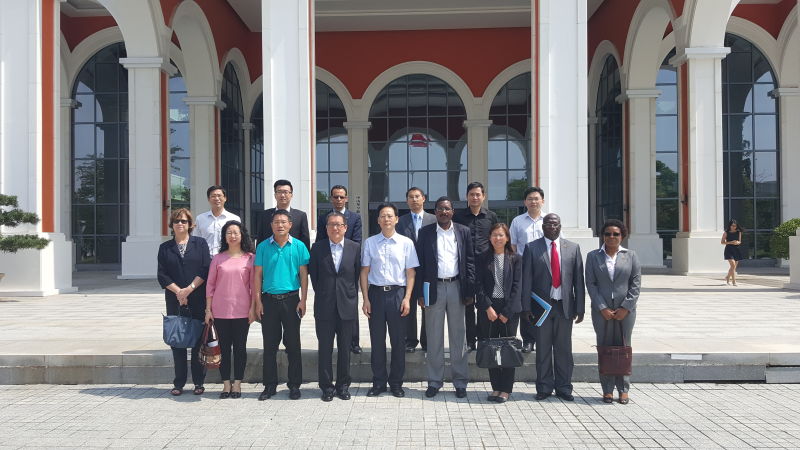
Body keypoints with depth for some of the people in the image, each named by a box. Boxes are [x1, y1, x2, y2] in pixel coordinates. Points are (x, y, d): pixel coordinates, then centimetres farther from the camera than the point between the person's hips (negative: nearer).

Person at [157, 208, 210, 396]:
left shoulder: (200, 244, 6)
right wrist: (178, 291, -9)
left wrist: (189, 289, -11)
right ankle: (179, 383, 10)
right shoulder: (165, 247, 11)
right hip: (175, 301, 2)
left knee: (199, 340, 0)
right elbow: (162, 275, 4)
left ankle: (199, 382, 8)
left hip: (198, 300, -2)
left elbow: (206, 269, -2)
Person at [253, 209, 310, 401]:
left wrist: (303, 301, -4)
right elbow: (257, 275, 5)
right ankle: (270, 385, 16)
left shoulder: (299, 246, 1)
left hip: (291, 299, -1)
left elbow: (303, 275, 2)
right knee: (269, 345, 7)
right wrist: (257, 301, -1)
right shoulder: (263, 247, 4)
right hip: (268, 300, 1)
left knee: (293, 343, 3)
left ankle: (294, 385, 13)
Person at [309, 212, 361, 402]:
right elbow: (313, 275, 6)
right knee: (325, 348, 5)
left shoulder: (355, 248, 3)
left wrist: (352, 297, 5)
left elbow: (357, 275, 6)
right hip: (324, 307, 0)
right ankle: (326, 386, 15)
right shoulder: (318, 248, 2)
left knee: (344, 348, 8)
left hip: (347, 306, 0)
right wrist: (322, 294, 7)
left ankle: (343, 385, 20)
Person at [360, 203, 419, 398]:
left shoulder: (406, 243, 1)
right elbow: (364, 272, 6)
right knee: (377, 340, 7)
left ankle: (396, 383, 18)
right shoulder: (369, 243, 4)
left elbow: (410, 273, 2)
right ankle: (378, 382, 19)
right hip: (376, 293, 1)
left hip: (398, 293, -1)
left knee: (398, 340, 5)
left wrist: (407, 299, -5)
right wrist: (365, 299, 1)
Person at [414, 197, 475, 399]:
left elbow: (469, 262, 5)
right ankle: (434, 381, 14)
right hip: (434, 288, -1)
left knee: (458, 336, 7)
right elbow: (420, 264, 2)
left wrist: (470, 291, -3)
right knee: (434, 337, 4)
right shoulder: (425, 232, 4)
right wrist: (420, 293, -4)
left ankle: (460, 381, 15)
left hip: (456, 287, 1)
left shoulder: (463, 232, 6)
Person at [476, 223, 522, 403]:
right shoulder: (483, 259, 6)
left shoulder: (515, 259, 3)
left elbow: (517, 286, -1)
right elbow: (478, 285, 1)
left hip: (510, 309, -1)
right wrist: (488, 307, -9)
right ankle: (496, 387, 13)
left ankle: (506, 389, 8)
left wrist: (507, 312, -7)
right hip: (488, 309, 1)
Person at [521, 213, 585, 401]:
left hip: (565, 306, 1)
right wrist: (527, 307, -7)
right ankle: (544, 387, 15)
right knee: (543, 348, 5)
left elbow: (578, 280, 6)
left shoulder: (573, 248, 8)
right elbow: (526, 280, 0)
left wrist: (580, 308, 1)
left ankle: (563, 387, 17)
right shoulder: (531, 248, 3)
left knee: (564, 348, 7)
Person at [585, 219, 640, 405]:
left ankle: (623, 389, 14)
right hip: (601, 311, 0)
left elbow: (636, 283, 1)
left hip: (625, 311, 0)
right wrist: (602, 308, -9)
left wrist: (626, 307, -8)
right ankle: (607, 390, 10)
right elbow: (590, 284, -1)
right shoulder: (593, 256, 4)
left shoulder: (630, 255, 5)